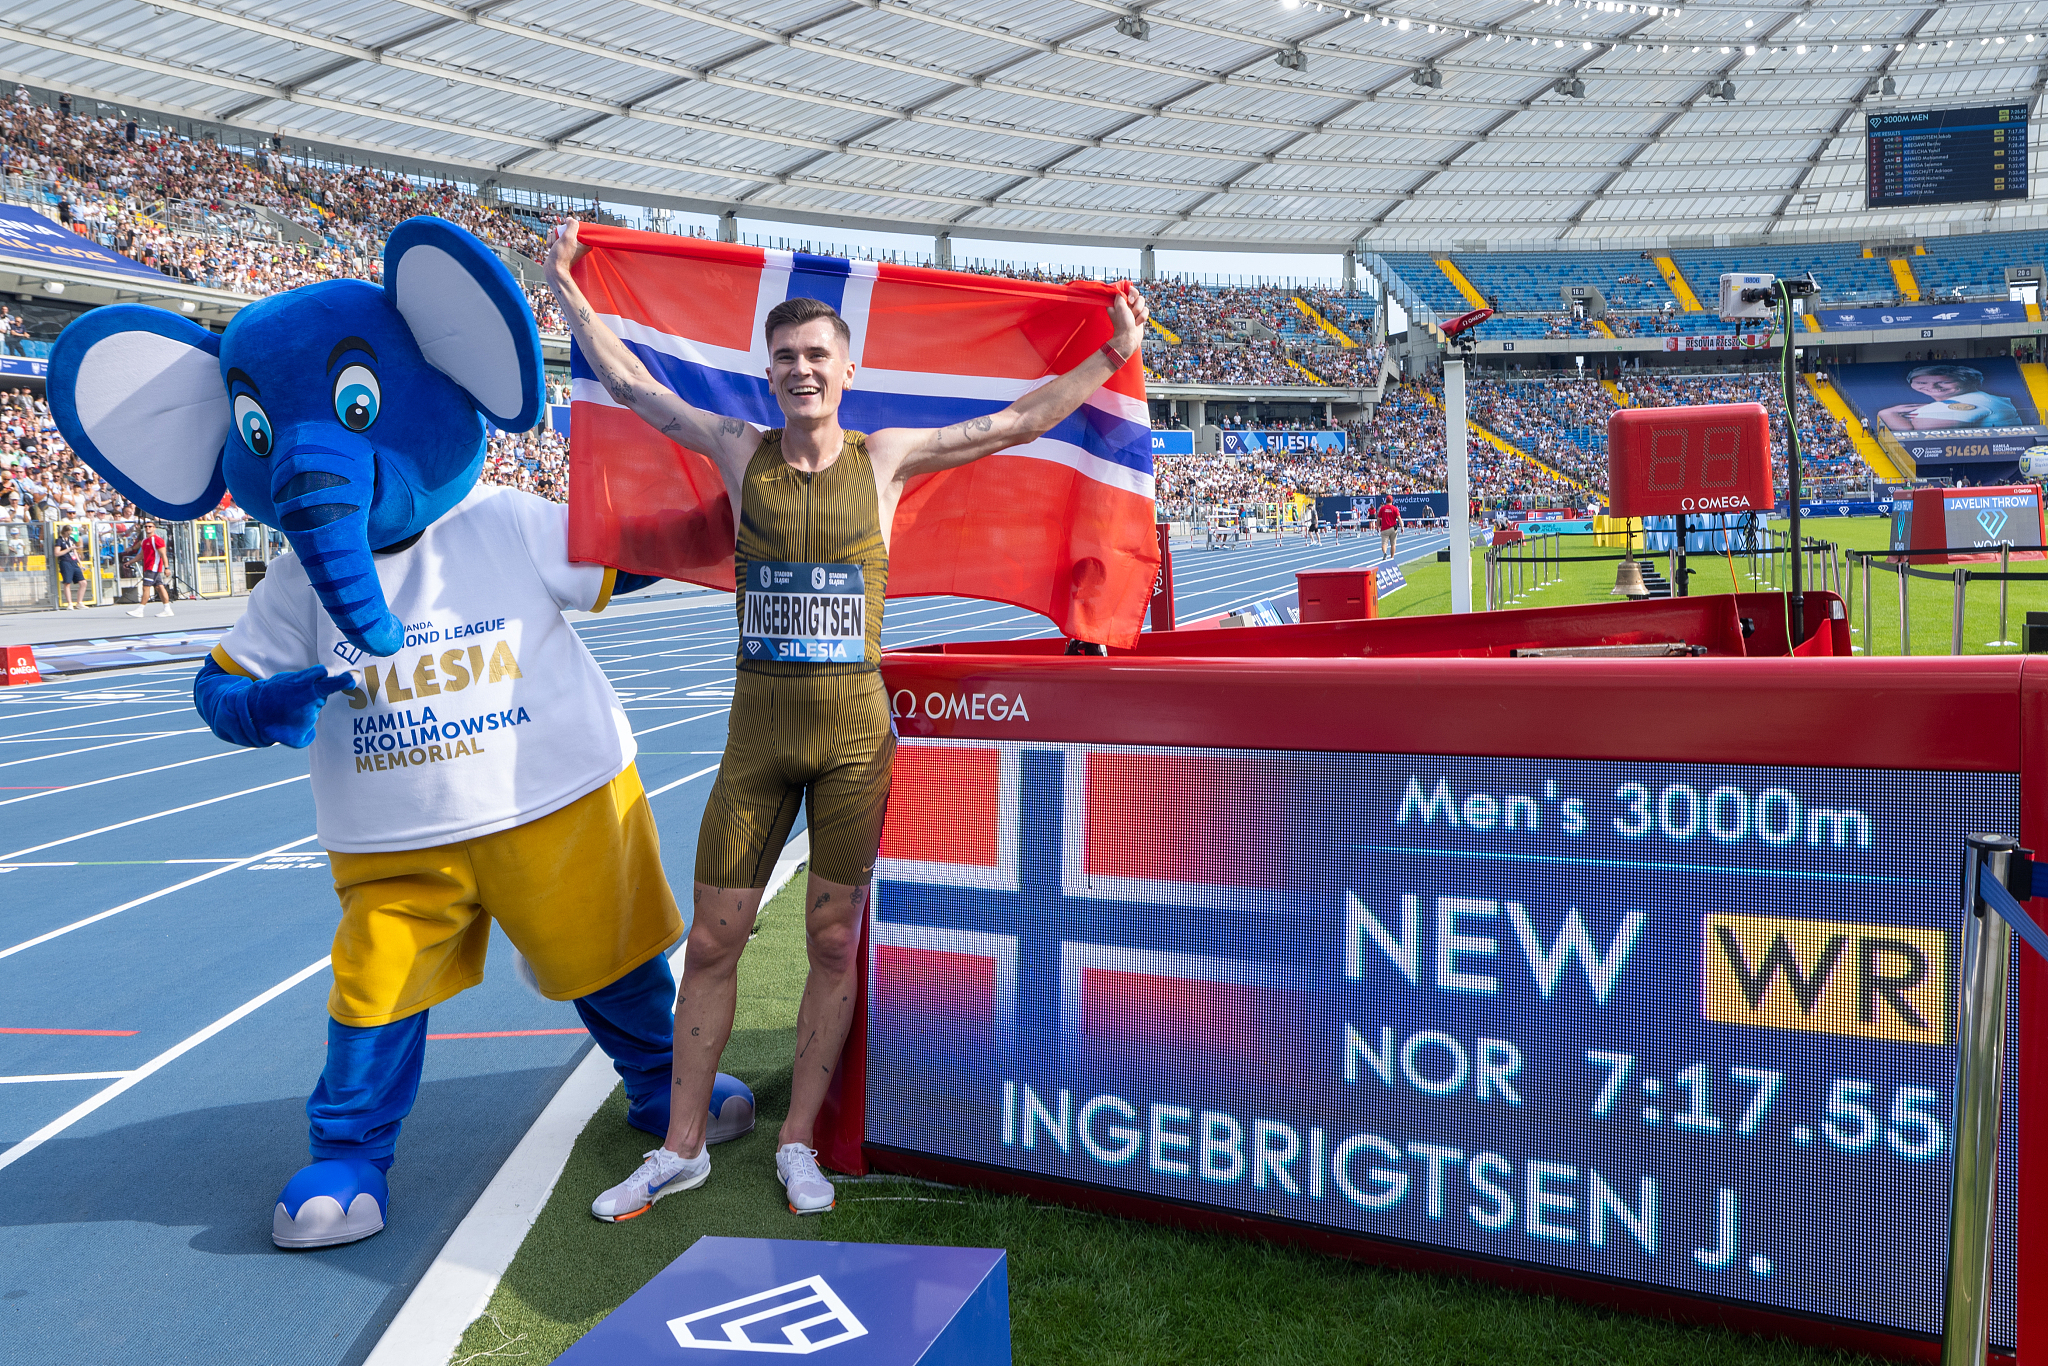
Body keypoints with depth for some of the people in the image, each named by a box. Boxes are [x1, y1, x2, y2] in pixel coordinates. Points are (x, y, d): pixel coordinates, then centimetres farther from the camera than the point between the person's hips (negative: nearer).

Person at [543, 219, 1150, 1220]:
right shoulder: (741, 452, 4)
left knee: (834, 943, 6)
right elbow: (630, 384, 14)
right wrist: (565, 285, 19)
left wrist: (1113, 356, 6)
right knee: (711, 943, 5)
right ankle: (681, 1147, 20)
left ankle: (798, 1141, 22)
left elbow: (1018, 423, 7)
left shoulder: (886, 458, 2)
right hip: (758, 726, 1)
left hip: (854, 729, -1)